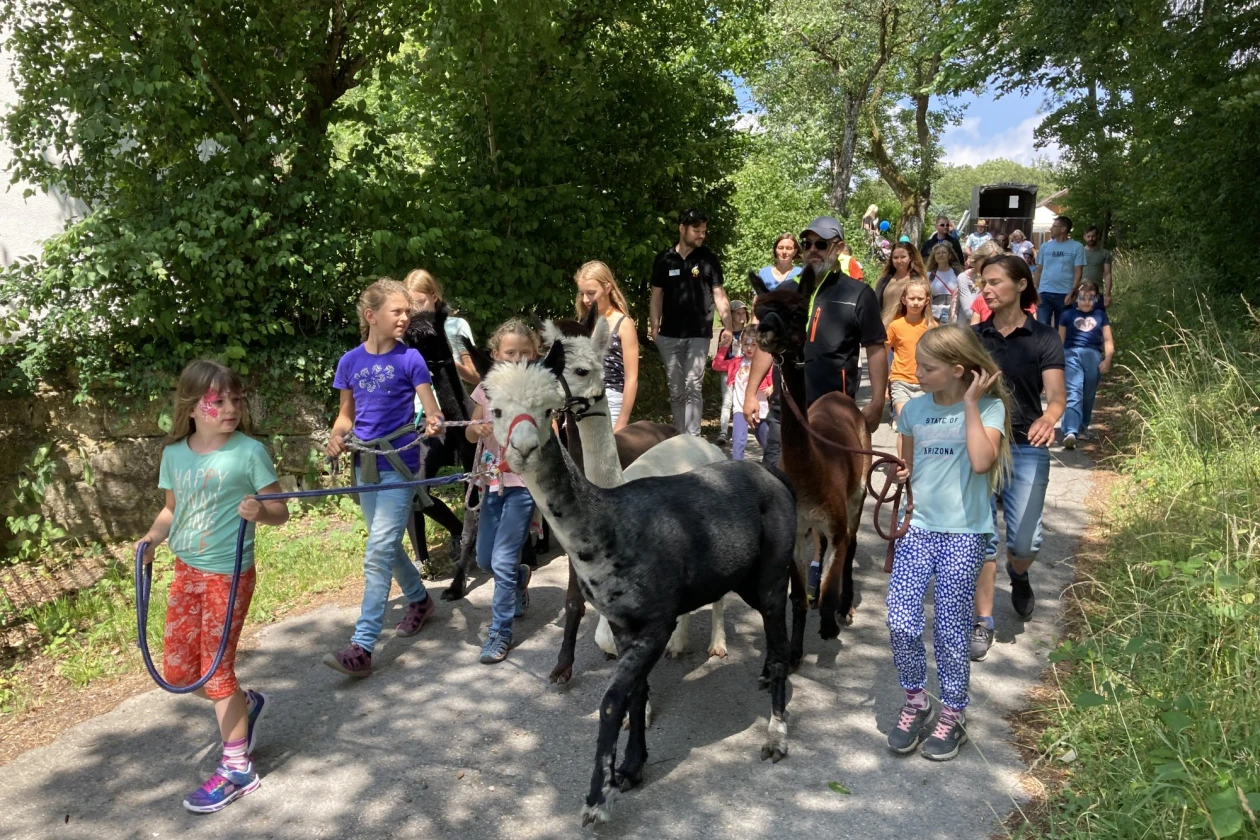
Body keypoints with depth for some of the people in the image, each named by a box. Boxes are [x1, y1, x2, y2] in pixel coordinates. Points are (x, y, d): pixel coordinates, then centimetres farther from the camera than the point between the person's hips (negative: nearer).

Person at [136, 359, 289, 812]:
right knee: (177, 669, 12)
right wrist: (152, 536, -5)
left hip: (228, 574, -6)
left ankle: (236, 769, 18)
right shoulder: (175, 454, 1)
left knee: (216, 669, 1)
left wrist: (260, 512, -31)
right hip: (186, 571, 6)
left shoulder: (249, 451, -13)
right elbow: (173, 509, 13)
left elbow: (280, 512, -10)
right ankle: (246, 704, 39)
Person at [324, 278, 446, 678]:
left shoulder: (410, 359, -6)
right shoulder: (350, 361, 4)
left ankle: (362, 647, -8)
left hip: (398, 465, -5)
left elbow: (432, 412, -7)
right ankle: (419, 599, 42)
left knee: (379, 551, -10)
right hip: (365, 466, 5)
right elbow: (347, 414, 14)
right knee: (387, 544, 18)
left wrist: (433, 423, -31)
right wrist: (337, 435, -7)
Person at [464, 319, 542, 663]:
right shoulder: (487, 389, 4)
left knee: (502, 561, -7)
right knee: (484, 559, 14)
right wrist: (478, 428, -15)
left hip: (523, 483, -5)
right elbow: (470, 434, 6)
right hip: (492, 482, 5)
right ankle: (519, 578, 45)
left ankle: (500, 632, 7)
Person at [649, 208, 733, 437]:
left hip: (699, 335, -2)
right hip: (669, 335, 2)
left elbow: (719, 296, -1)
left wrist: (728, 328, -11)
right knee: (675, 390, 9)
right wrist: (654, 328, -1)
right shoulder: (664, 259, 5)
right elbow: (657, 296, 9)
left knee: (693, 387, -9)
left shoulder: (708, 259, 1)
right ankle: (679, 436, 21)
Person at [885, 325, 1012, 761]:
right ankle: (915, 702, 19)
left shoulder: (988, 407, -6)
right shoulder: (914, 409, 5)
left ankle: (953, 715, 24)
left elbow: (981, 461, -23)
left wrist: (971, 405, -18)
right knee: (901, 623, -5)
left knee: (950, 629, 3)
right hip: (917, 528, 3)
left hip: (963, 534, -3)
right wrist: (898, 475, -5)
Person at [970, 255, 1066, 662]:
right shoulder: (973, 336, 5)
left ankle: (1018, 574, 34)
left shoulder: (1043, 338, -2)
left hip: (1025, 448, -2)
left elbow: (1056, 394, -13)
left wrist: (1049, 417, -35)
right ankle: (983, 623, 13)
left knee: (1024, 542, -3)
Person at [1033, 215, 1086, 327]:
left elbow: (1078, 272, -3)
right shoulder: (1045, 246, 8)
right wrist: (1035, 291, 2)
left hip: (1065, 294, -2)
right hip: (1044, 293, 2)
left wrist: (1072, 293, -13)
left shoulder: (1077, 247, 0)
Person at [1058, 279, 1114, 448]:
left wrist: (1107, 359, -1)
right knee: (1073, 394, -9)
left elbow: (1108, 340, 13)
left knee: (1088, 396, 4)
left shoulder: (1100, 315, 18)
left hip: (1093, 357, 2)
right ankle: (1070, 433, -15)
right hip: (1071, 355, -2)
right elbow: (1060, 340, 16)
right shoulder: (1068, 314, 16)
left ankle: (1082, 428, 13)